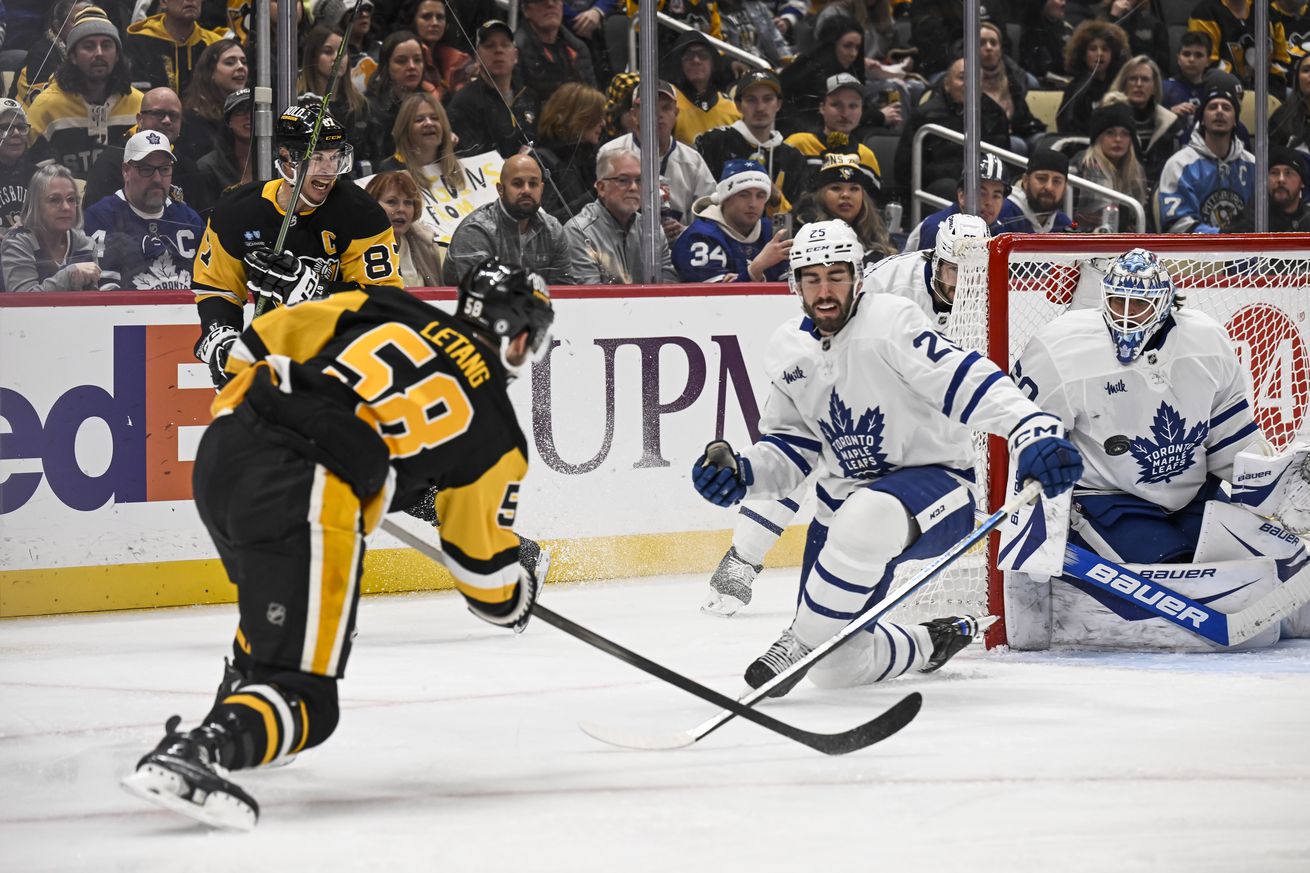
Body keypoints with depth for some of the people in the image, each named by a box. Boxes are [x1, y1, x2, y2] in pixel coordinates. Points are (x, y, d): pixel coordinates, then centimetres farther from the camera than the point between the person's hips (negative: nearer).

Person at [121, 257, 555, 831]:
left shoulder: (385, 309, 20)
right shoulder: (494, 432, 12)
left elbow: (260, 343, 18)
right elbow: (484, 566, 19)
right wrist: (517, 600, 41)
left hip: (221, 448, 7)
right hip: (306, 499, -7)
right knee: (303, 702, -6)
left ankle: (230, 730, 42)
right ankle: (188, 756, -32)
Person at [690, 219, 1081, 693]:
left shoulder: (889, 321, -17)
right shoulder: (789, 348, 4)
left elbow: (968, 380, -29)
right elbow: (790, 446, 14)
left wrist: (1034, 432, -44)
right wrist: (741, 473, -6)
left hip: (933, 480, -7)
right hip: (846, 497, 7)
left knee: (866, 521, -43)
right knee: (836, 665, 1)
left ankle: (801, 643, -23)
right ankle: (933, 643, 32)